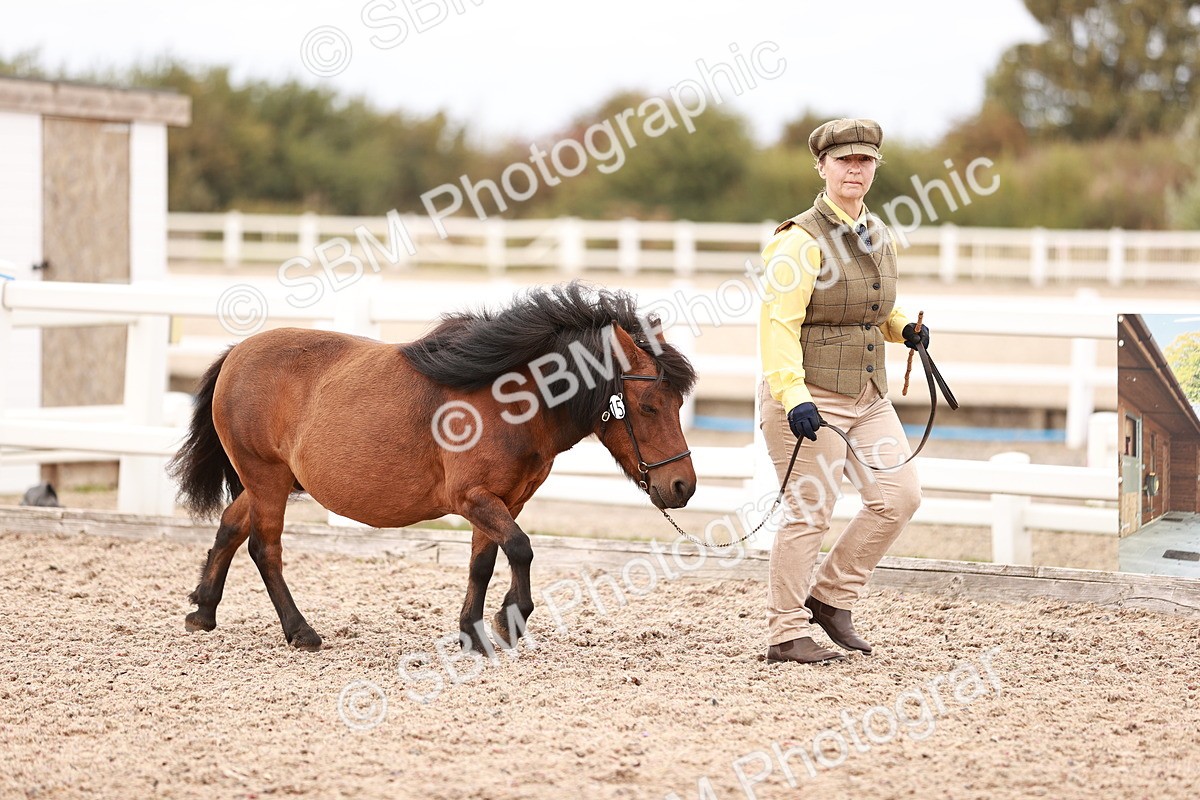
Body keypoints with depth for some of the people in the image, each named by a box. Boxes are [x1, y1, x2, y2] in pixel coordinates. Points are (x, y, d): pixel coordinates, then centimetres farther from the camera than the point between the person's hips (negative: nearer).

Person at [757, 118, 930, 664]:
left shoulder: (878, 237, 12)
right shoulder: (801, 241, -13)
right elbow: (778, 325, -20)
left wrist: (904, 329, 6)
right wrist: (793, 395, -30)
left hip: (868, 396, 8)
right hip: (807, 398, -8)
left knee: (899, 495, 0)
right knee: (809, 511, -4)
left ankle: (831, 598, 16)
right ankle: (786, 634, 7)